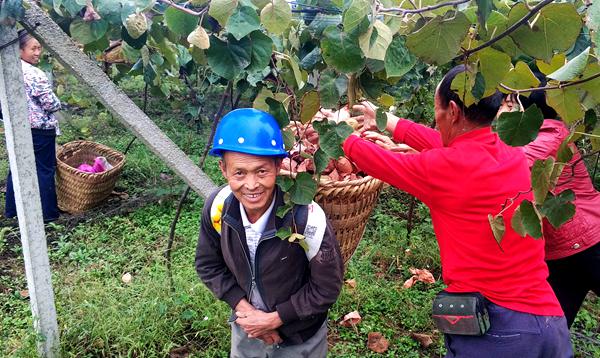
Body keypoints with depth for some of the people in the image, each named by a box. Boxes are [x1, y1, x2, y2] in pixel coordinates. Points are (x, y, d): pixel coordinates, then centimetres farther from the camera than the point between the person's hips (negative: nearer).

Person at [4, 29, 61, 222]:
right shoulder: (35, 74, -21)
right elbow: (51, 104, -18)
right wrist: (57, 103, 2)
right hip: (39, 129, -8)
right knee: (44, 170, 2)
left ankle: (11, 209, 27)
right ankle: (48, 213, 10)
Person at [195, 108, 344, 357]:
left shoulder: (306, 218, -33)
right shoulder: (218, 207, -20)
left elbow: (327, 287, -19)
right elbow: (208, 265, -3)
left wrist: (274, 319, -18)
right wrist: (243, 308, -13)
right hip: (246, 328, 4)